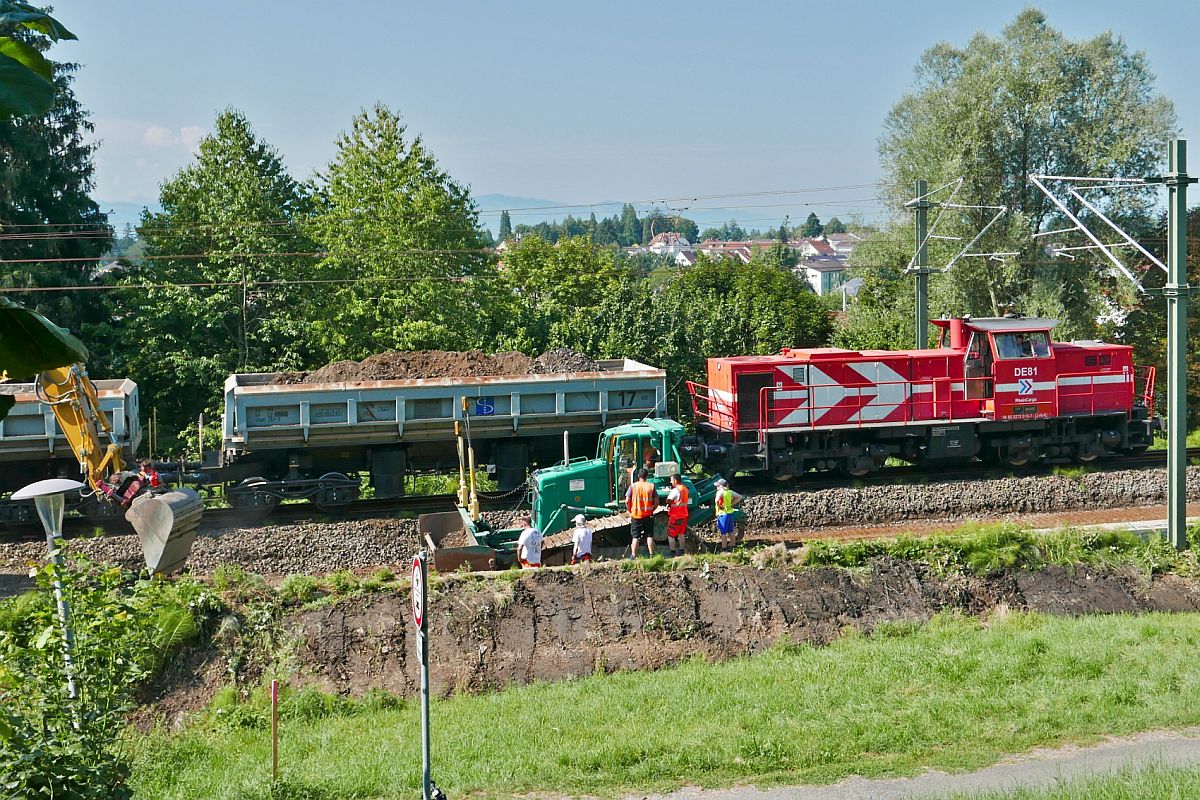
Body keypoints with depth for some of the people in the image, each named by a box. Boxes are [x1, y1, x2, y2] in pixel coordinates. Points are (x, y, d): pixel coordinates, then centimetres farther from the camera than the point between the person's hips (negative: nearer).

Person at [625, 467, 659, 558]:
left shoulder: (633, 486, -5)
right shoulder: (651, 486, -2)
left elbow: (627, 501, -7)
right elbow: (656, 502, -2)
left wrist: (630, 511, 7)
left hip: (635, 515, 0)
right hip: (648, 515, 1)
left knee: (635, 537, 7)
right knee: (649, 536, 10)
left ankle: (633, 555, 6)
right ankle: (651, 554, 11)